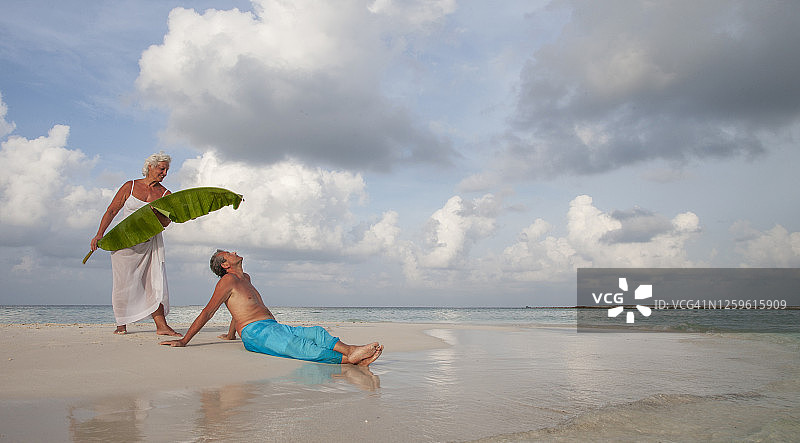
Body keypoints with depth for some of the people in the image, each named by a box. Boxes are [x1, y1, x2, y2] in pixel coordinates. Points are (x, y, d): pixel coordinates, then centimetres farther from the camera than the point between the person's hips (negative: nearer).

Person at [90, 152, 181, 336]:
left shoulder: (165, 194, 7)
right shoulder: (130, 186, 3)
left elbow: (165, 222, -2)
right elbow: (111, 211, 4)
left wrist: (158, 214, -24)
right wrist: (99, 235, -4)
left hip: (150, 243, 1)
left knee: (156, 281, -9)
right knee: (123, 283, 2)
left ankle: (161, 325, -12)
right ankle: (121, 324, 17)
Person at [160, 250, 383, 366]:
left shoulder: (245, 278, 30)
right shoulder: (228, 280, 2)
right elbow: (207, 312, -1)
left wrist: (231, 334, 49)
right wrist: (184, 341, -5)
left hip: (275, 327, 9)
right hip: (255, 333, -9)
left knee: (316, 332, -18)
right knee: (297, 346, -32)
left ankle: (350, 350, -43)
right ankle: (347, 358, -53)